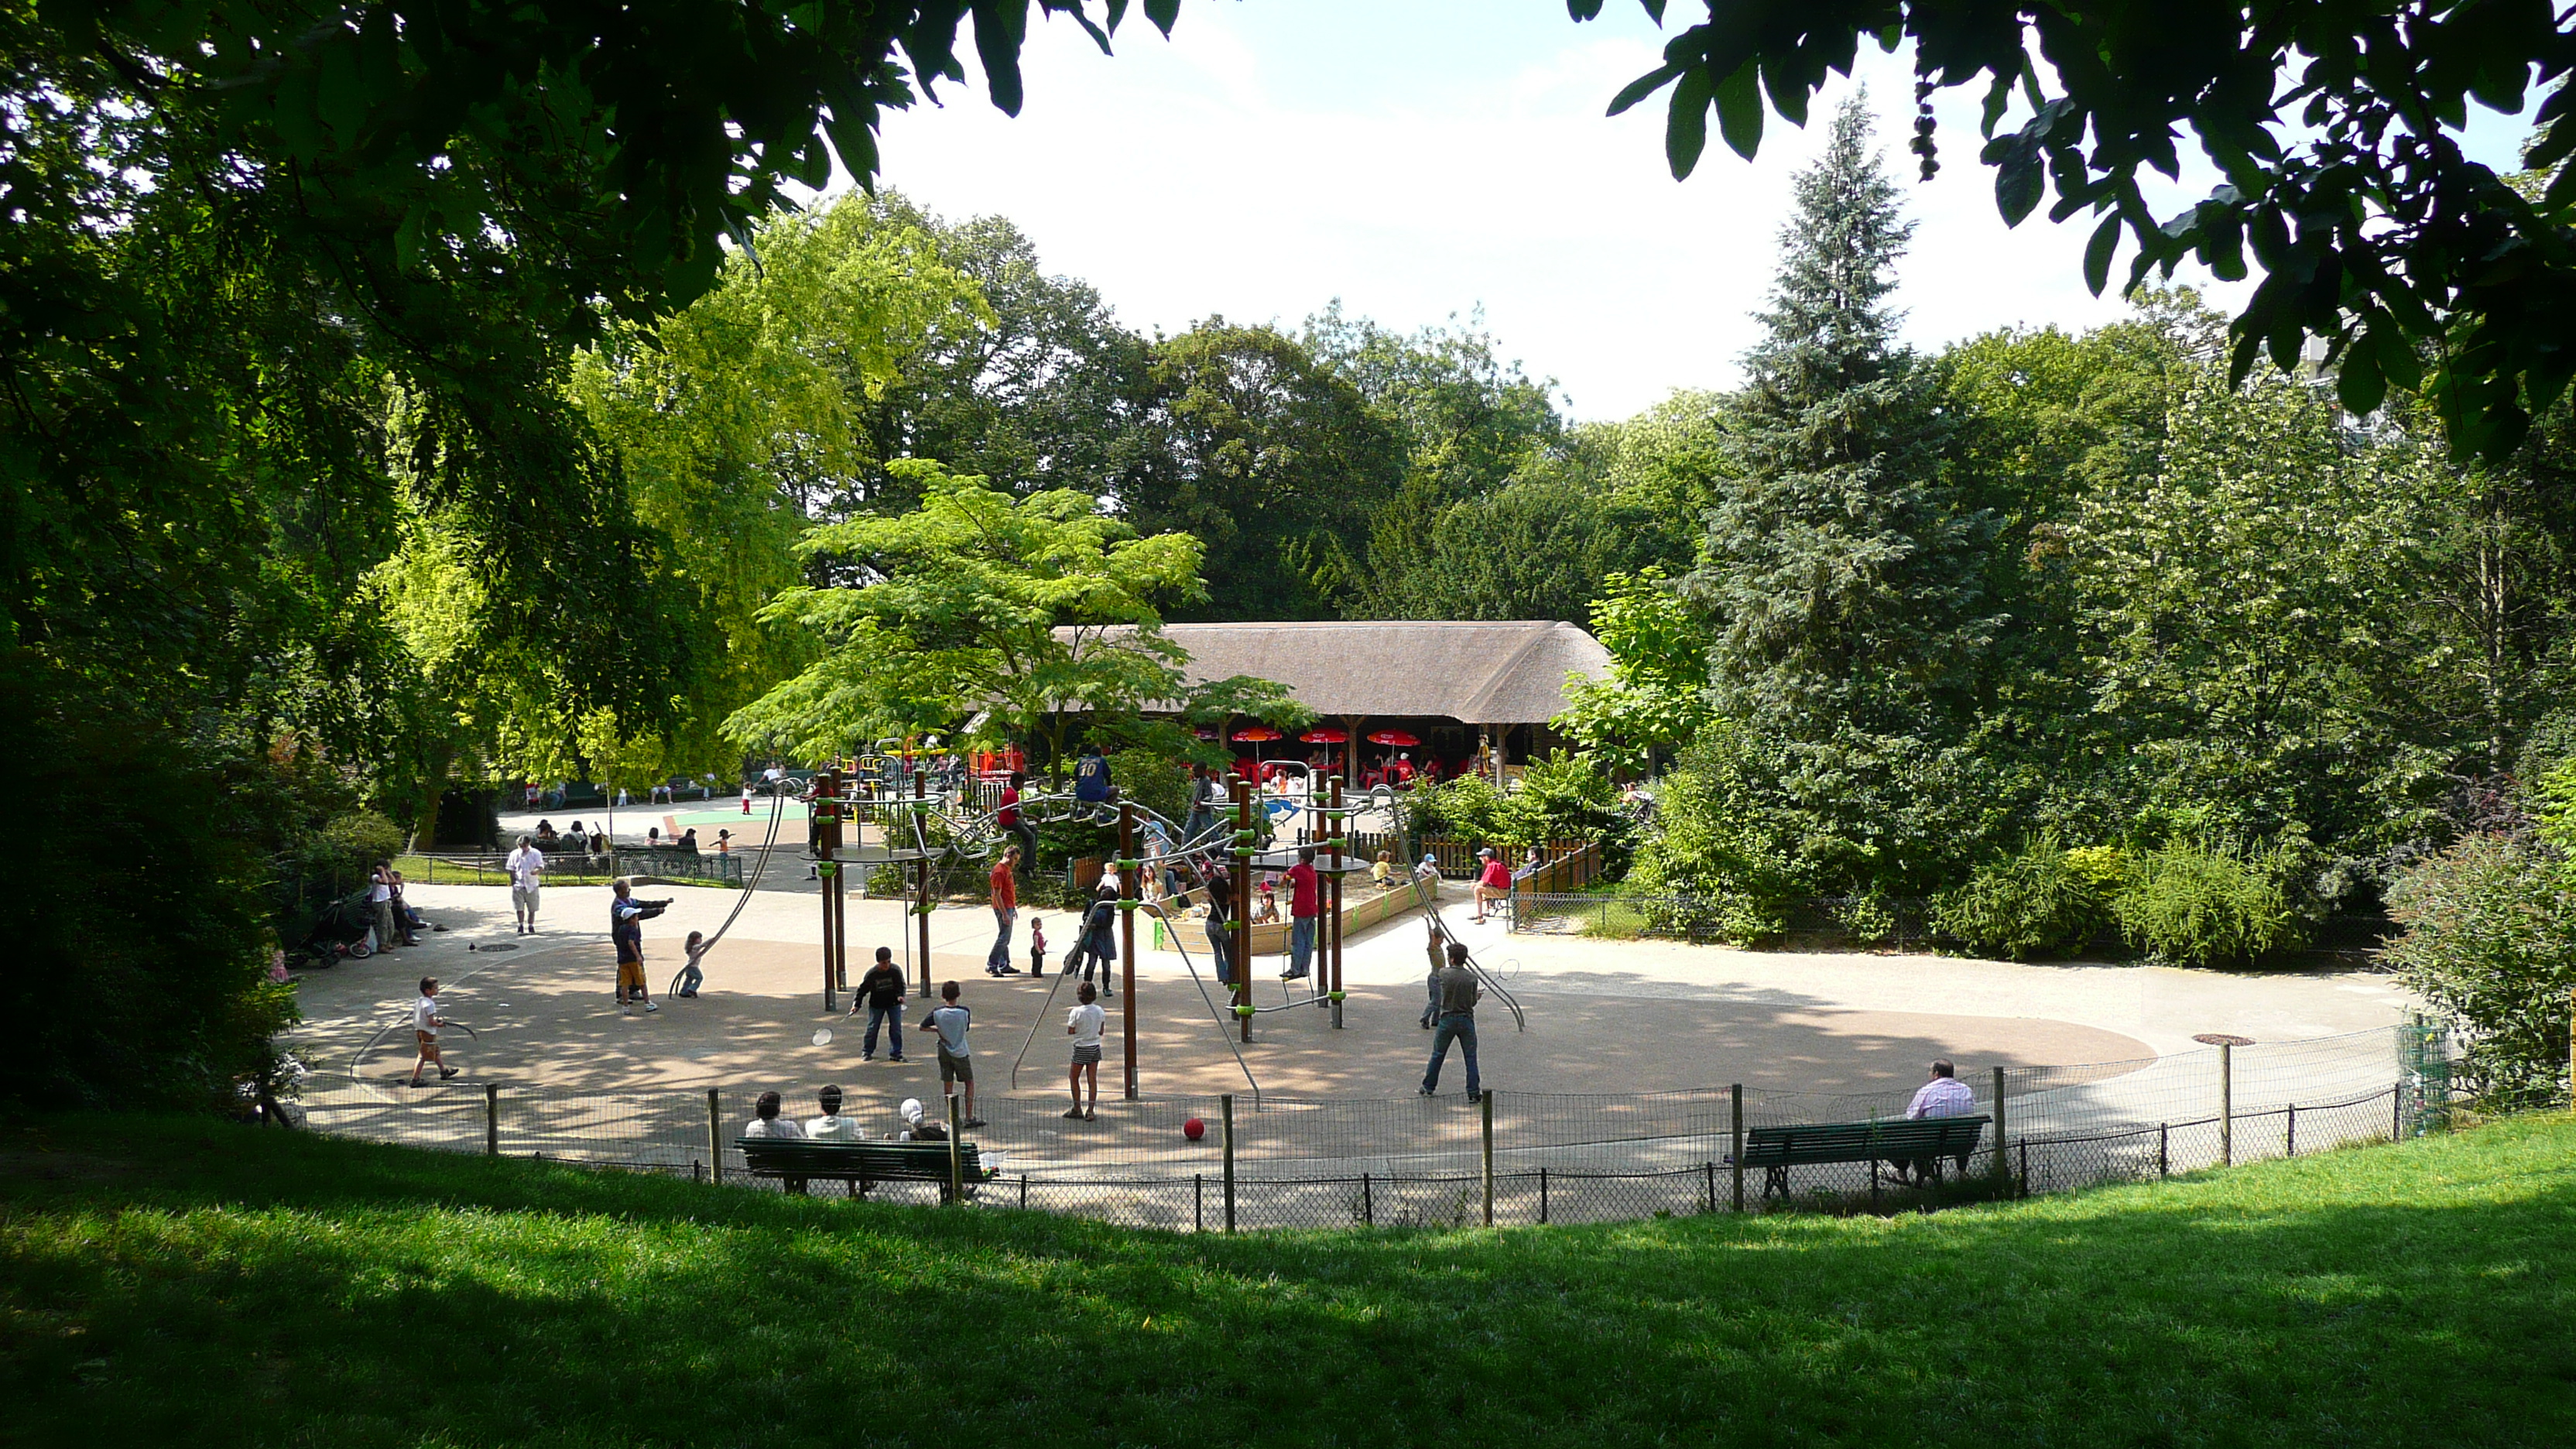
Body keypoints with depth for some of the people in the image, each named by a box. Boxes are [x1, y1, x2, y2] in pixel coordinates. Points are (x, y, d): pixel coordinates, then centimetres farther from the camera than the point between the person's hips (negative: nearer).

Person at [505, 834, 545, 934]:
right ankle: (521, 926, 8)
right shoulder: (514, 854, 3)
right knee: (519, 907, -3)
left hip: (532, 885, 0)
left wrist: (536, 871, -26)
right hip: (518, 885, 0)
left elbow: (541, 867, -2)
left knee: (532, 908, 6)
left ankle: (530, 926, 18)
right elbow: (511, 870, 7)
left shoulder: (536, 854, 0)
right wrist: (513, 882, -2)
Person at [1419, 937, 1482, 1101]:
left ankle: (1428, 1087, 24)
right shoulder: (1471, 978, -8)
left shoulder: (1443, 973, -8)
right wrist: (1477, 995, 22)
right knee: (1470, 1057, 7)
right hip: (1466, 1020, -1)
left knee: (1438, 1055, 15)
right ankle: (1474, 1092, 5)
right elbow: (1473, 1002, -1)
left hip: (1447, 1020, 1)